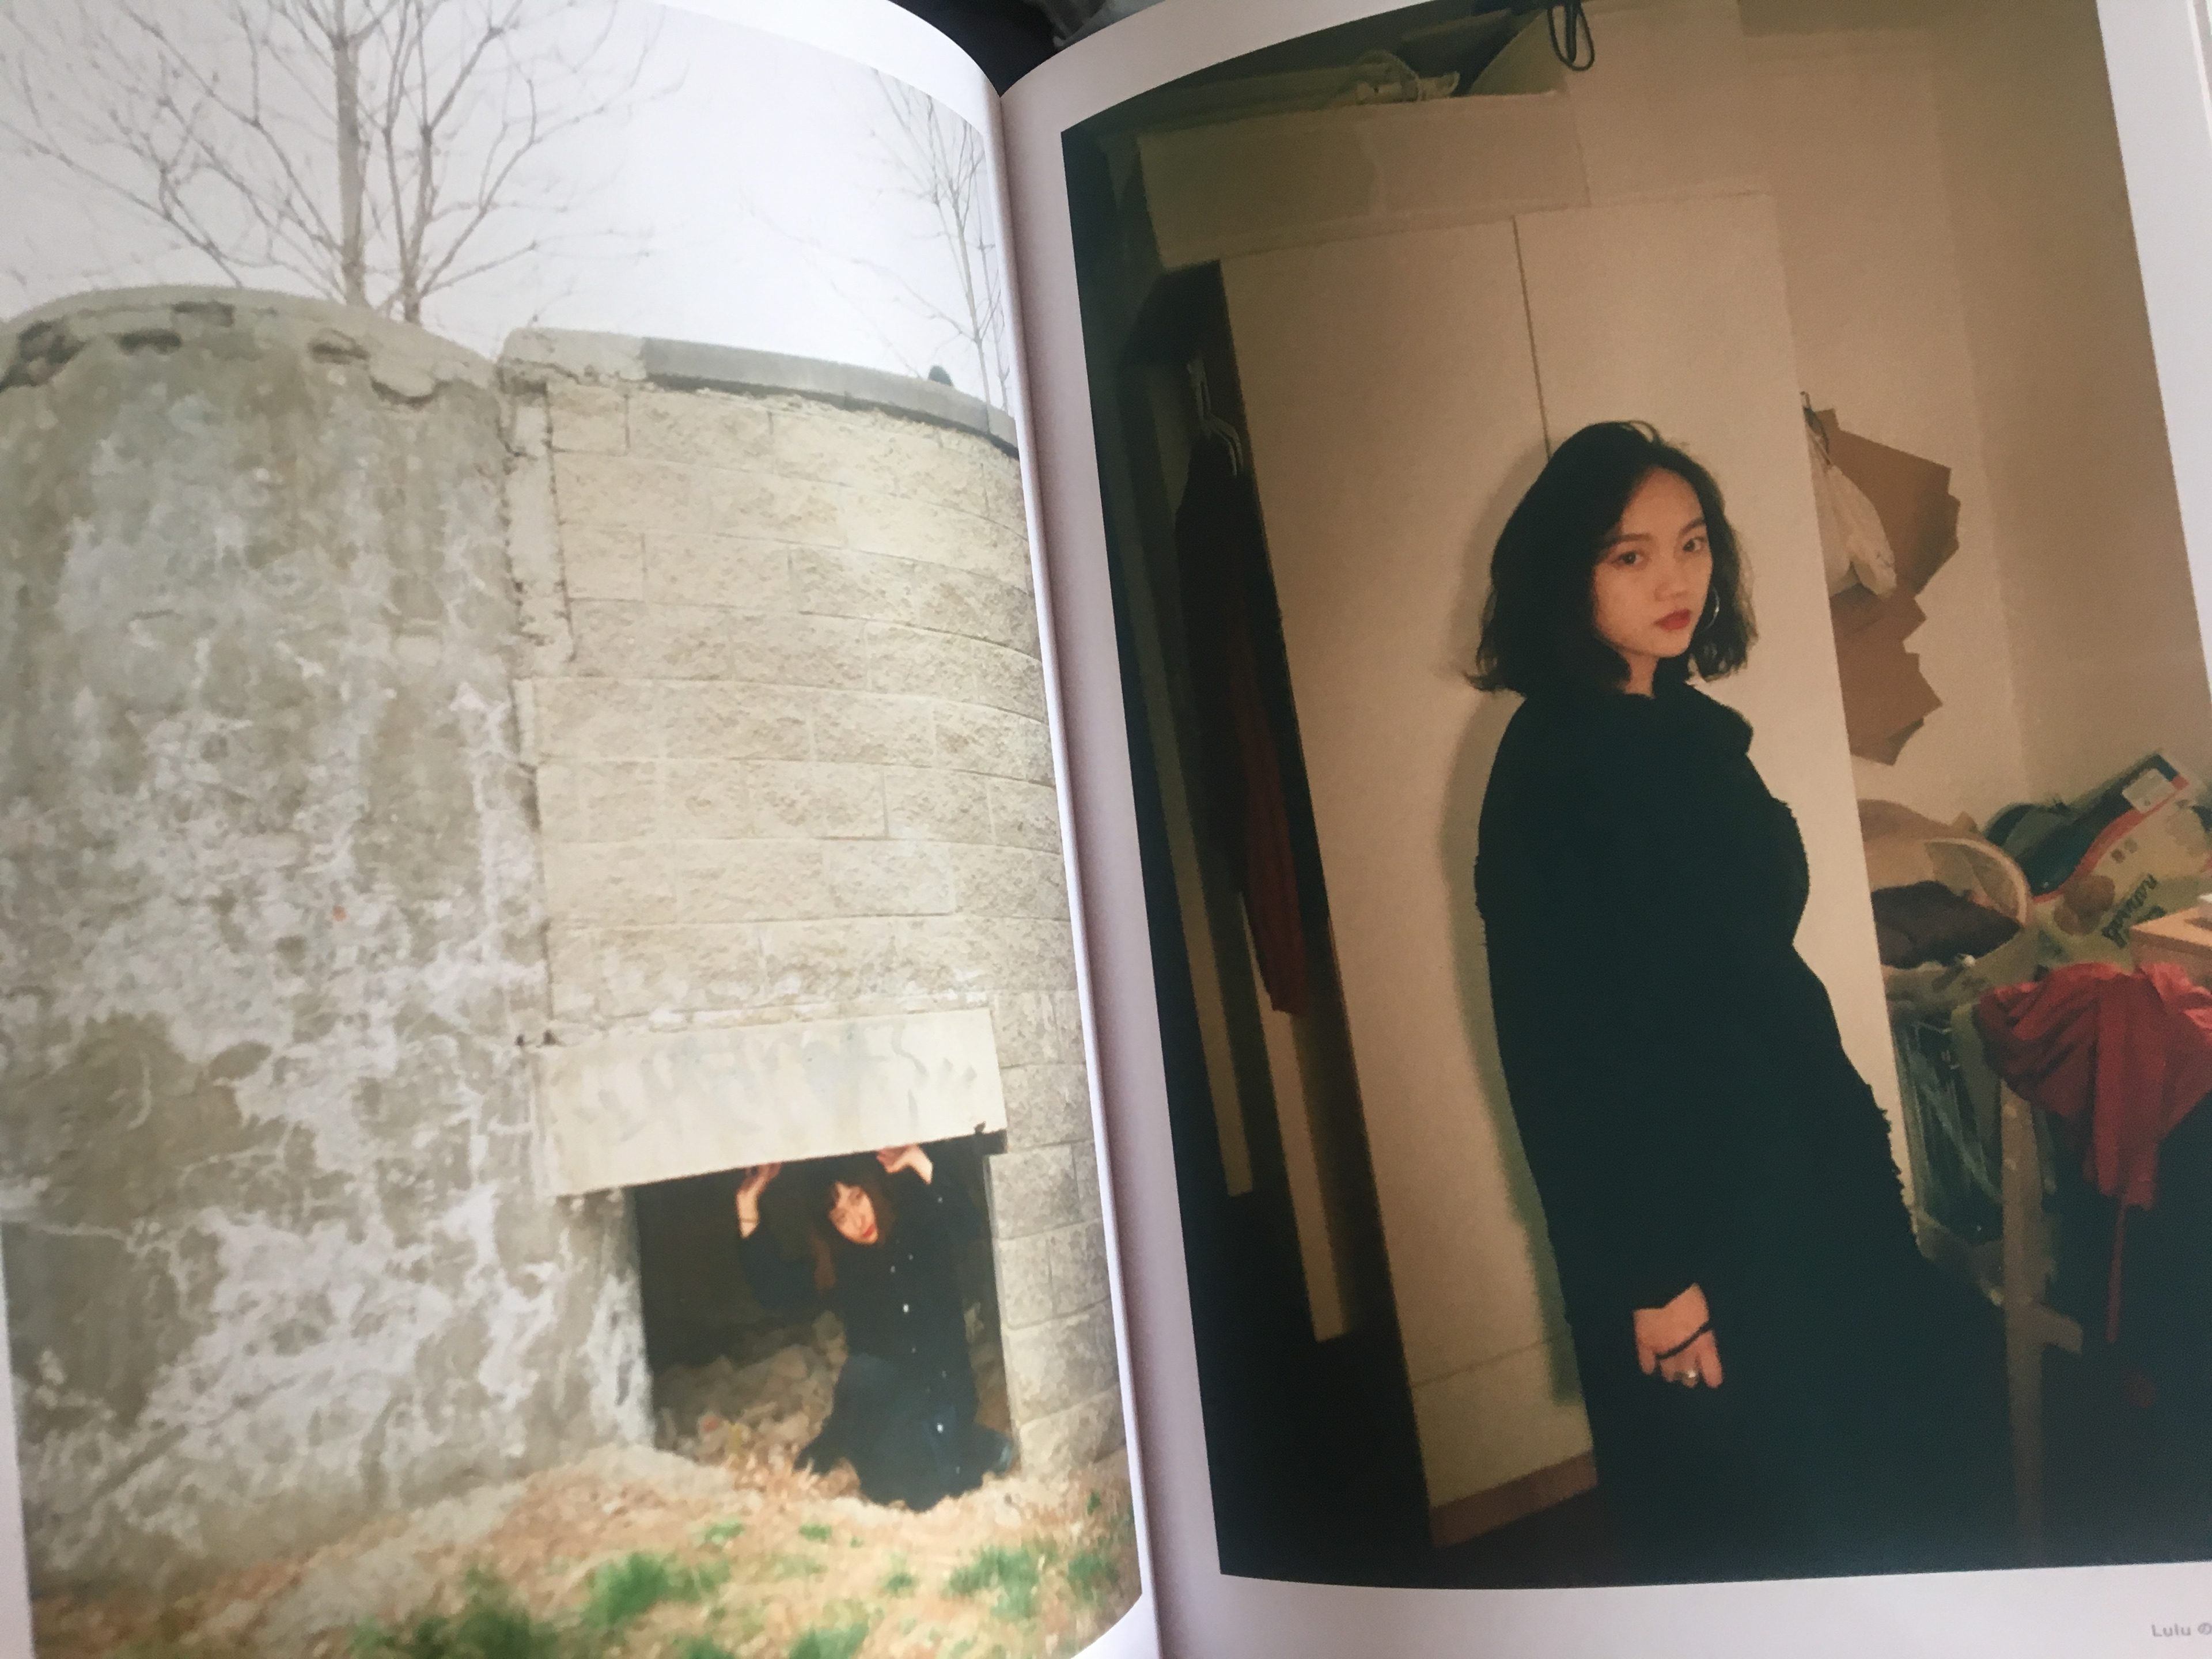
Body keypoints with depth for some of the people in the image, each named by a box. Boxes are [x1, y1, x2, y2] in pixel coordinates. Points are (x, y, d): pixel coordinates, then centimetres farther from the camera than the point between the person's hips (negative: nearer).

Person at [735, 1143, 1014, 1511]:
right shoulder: (833, 1264, 3)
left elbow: (964, 1227, -28)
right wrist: (748, 1206, -15)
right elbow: (775, 1290, -8)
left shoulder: (920, 1231, -7)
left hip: (939, 1385, -4)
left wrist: (921, 1165, -41)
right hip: (880, 1391, 4)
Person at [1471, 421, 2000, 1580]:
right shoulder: (1549, 764, -17)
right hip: (1684, 1210, -8)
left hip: (1804, 1171, 8)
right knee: (1754, 1528, 7)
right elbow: (1555, 1038, -19)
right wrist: (1646, 1275, -18)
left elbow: (1760, 967, 13)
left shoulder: (1697, 731, 7)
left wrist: (1858, 1133, 12)